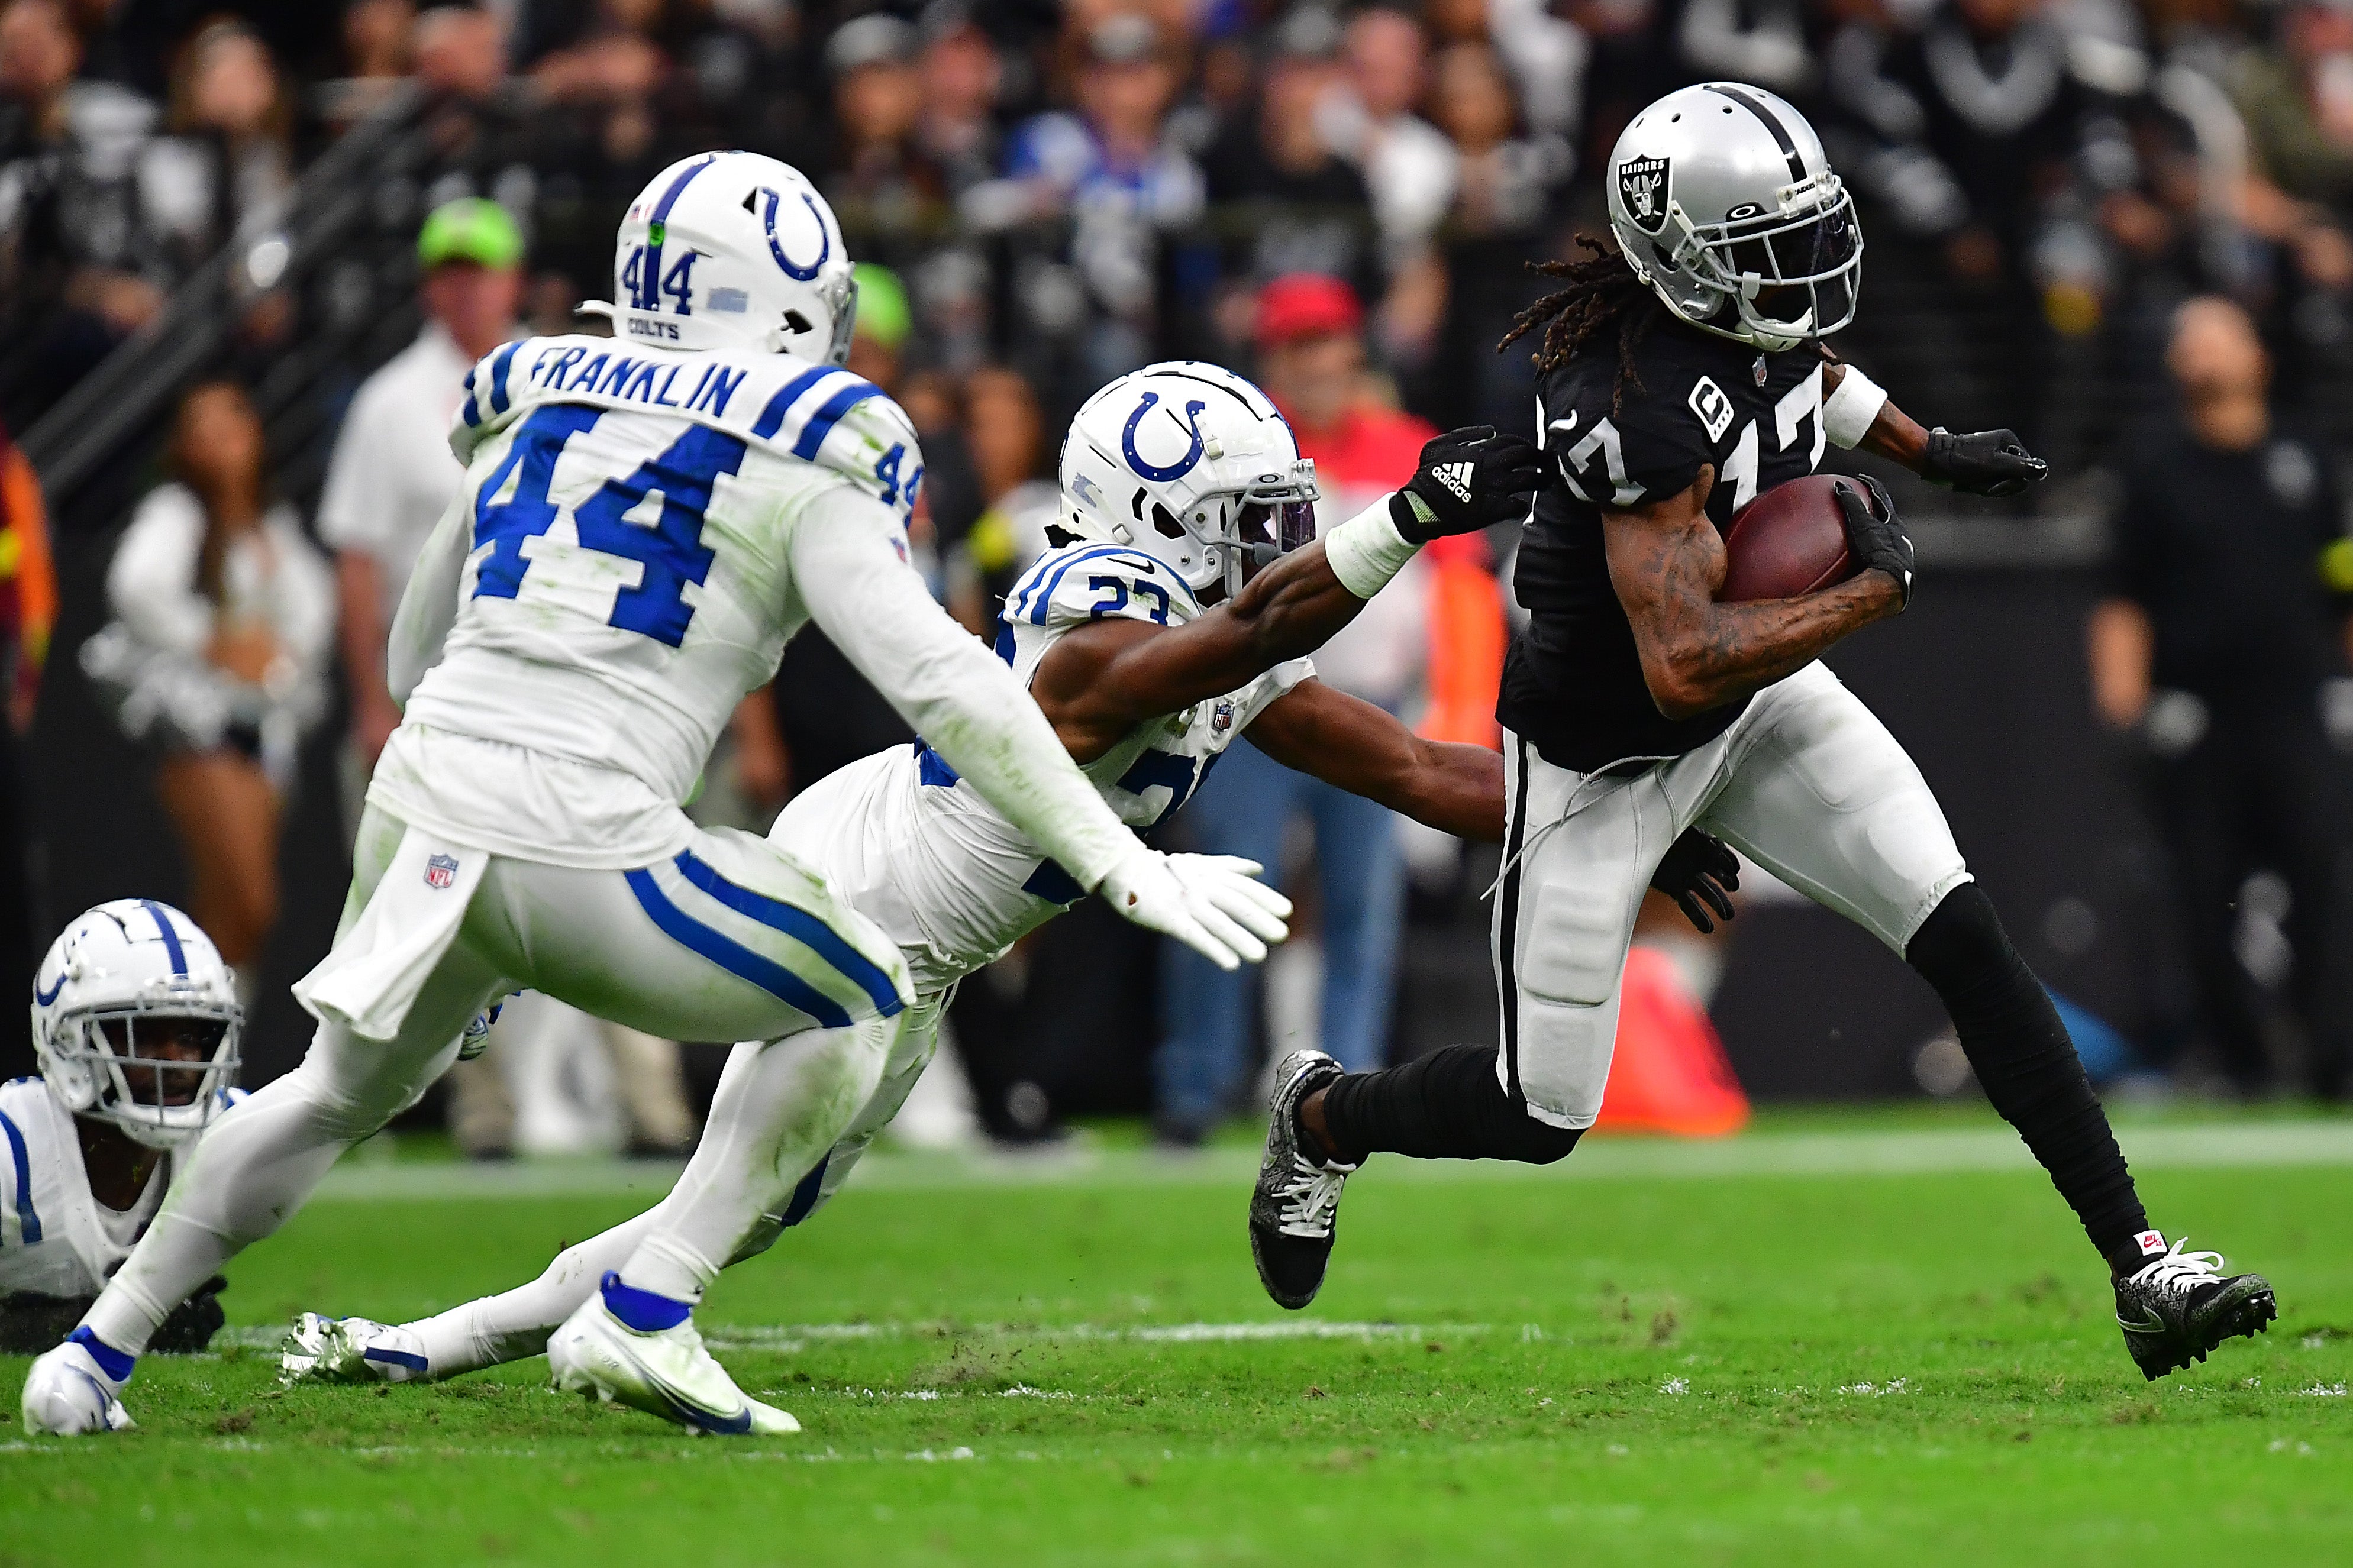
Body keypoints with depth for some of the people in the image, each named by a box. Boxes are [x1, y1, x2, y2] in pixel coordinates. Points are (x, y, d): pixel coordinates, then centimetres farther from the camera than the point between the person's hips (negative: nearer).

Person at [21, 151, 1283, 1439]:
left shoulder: (531, 413, 17)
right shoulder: (798, 471, 1)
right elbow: (942, 685, -8)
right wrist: (1124, 869, -7)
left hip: (421, 813, 6)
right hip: (585, 852, -6)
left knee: (344, 1090, 33)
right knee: (856, 1002, 17)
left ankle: (98, 1347, 31)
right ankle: (642, 1316, 4)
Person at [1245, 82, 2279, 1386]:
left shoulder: (1757, 313, -10)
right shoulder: (1645, 409, -35)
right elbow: (1685, 667, -39)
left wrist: (1928, 451, 14)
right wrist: (1873, 591, -27)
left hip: (1762, 700, 7)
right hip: (1606, 760, -7)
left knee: (1962, 936, -10)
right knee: (1538, 1120, 4)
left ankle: (2141, 1266, -10)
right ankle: (1323, 1116, 37)